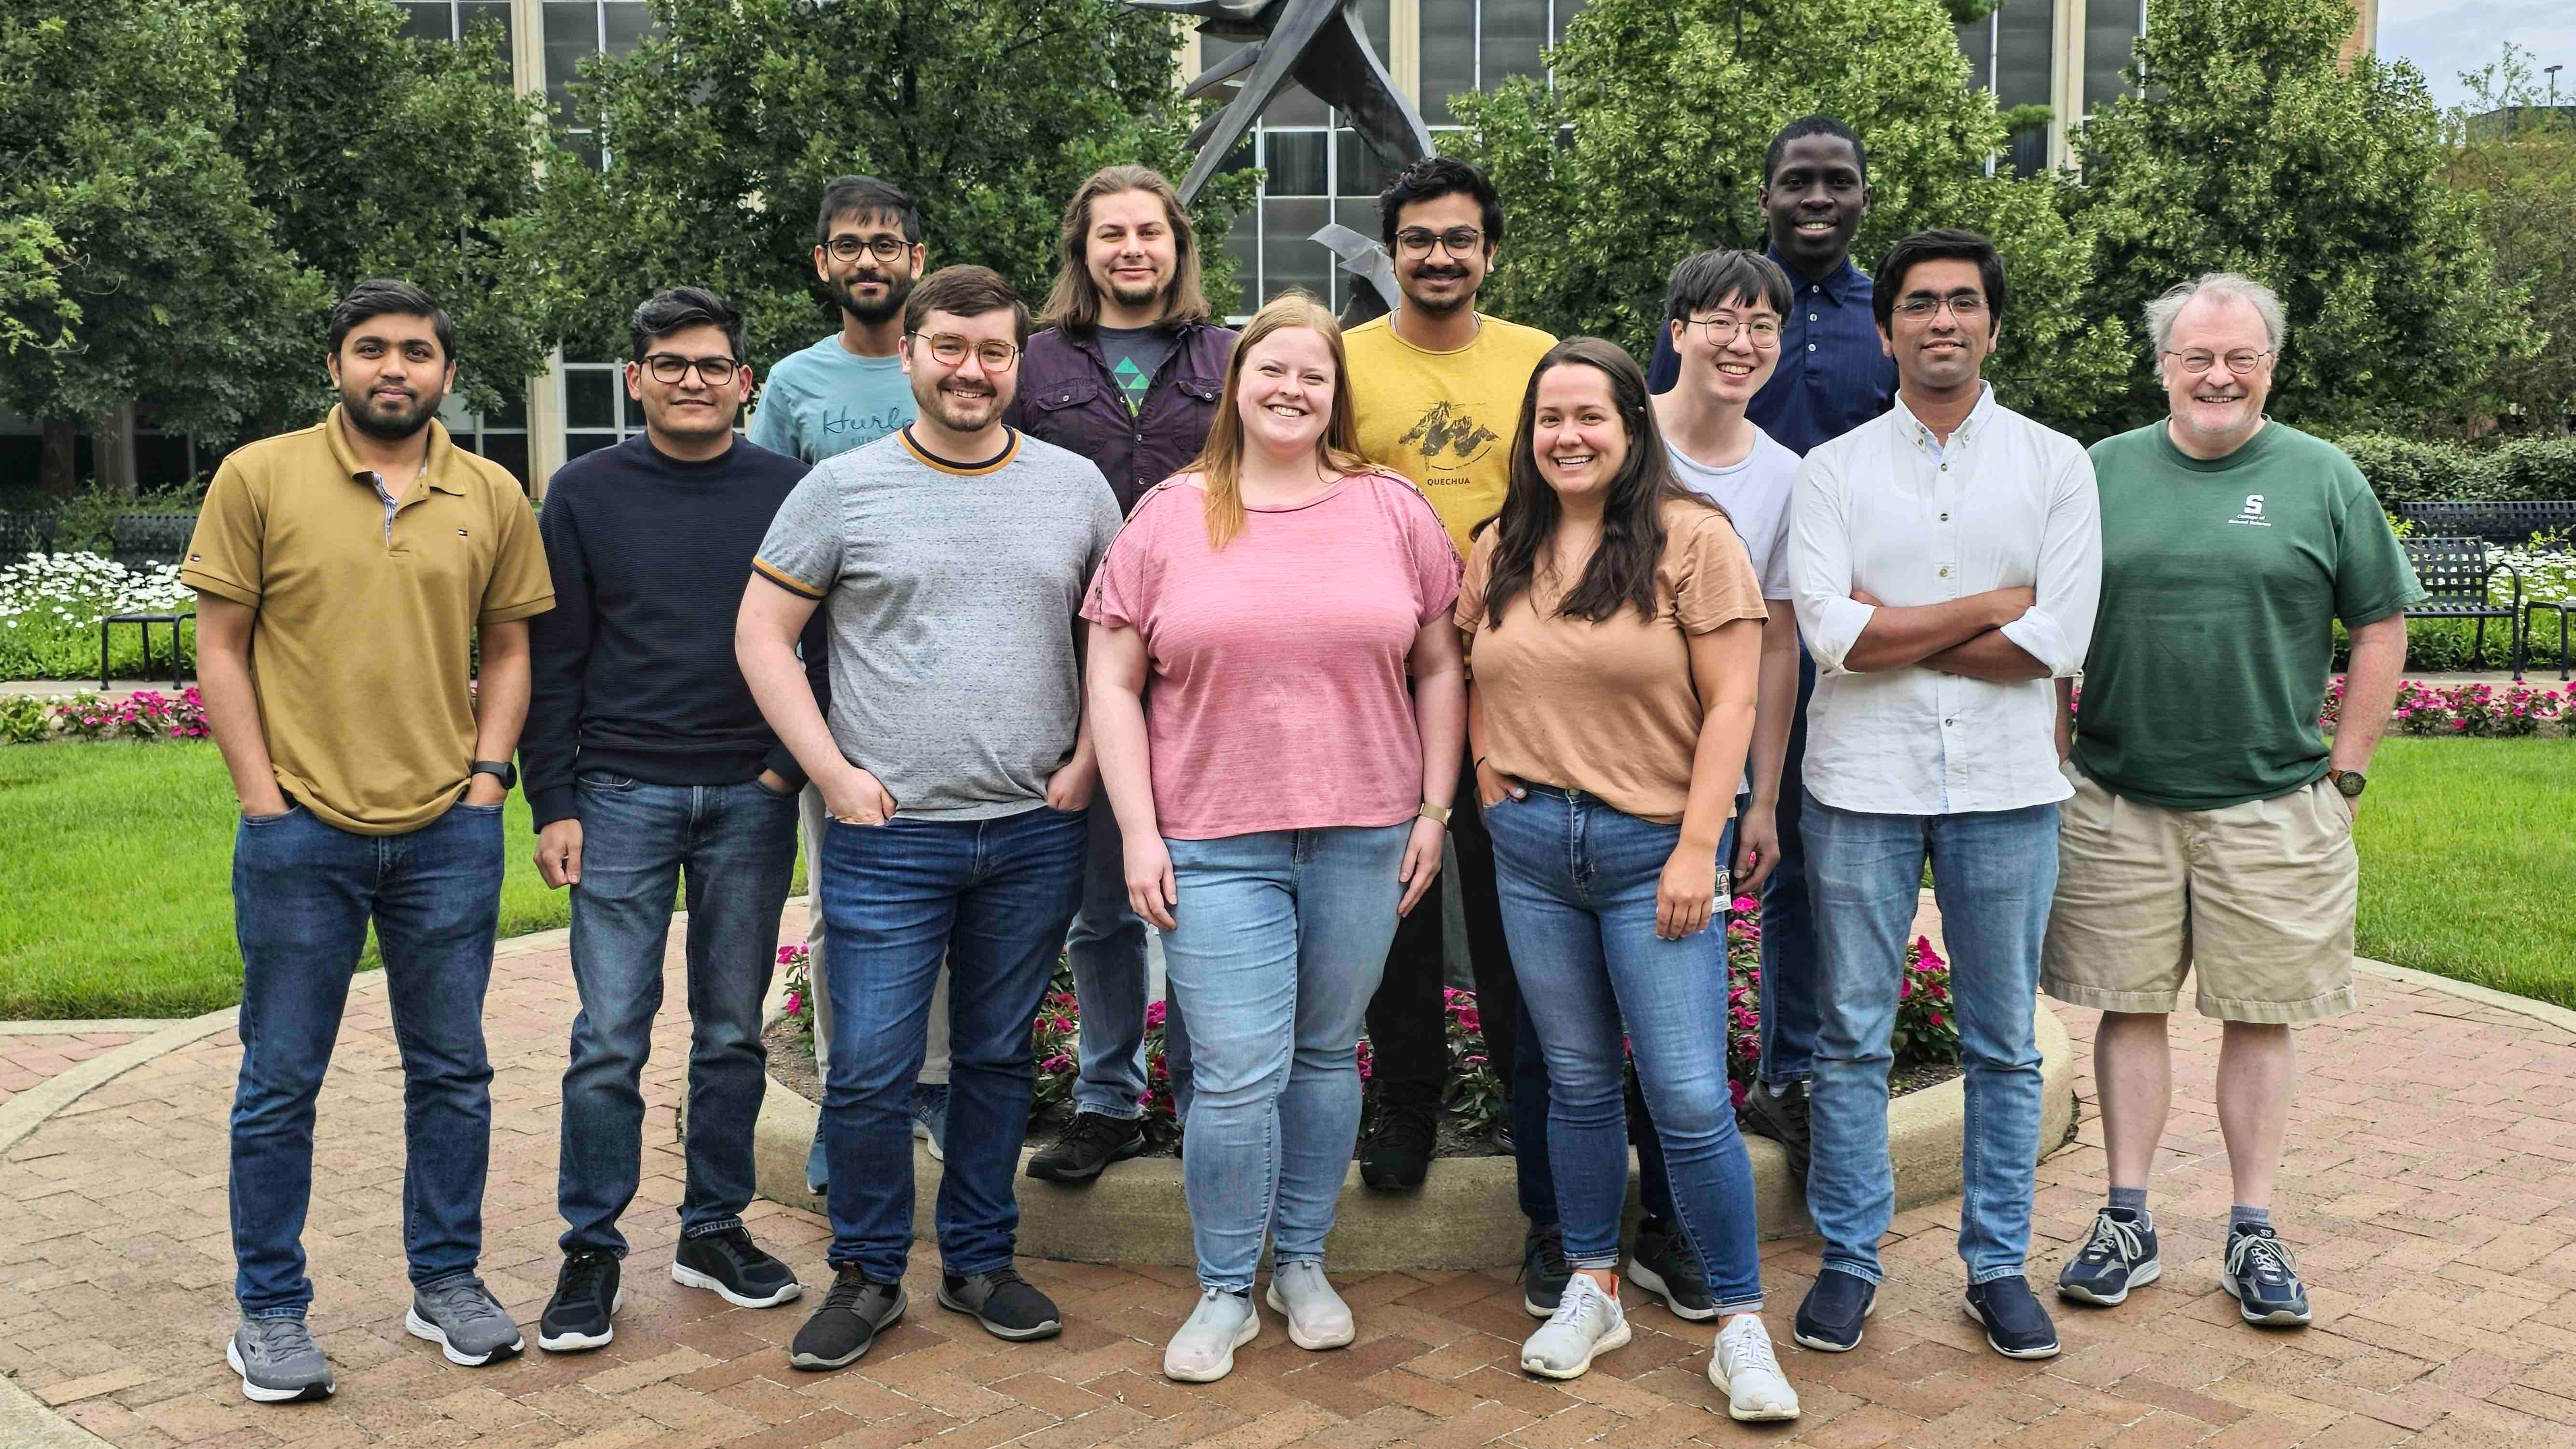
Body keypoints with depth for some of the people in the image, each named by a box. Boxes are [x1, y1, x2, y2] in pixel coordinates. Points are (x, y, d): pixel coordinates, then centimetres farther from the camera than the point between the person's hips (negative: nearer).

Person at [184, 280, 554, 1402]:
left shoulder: (493, 498, 6)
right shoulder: (258, 478, 0)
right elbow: (219, 648, 0)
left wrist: (487, 776, 1)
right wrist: (264, 797, -6)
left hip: (450, 834, 2)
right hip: (300, 833, -2)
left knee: (452, 1071, 11)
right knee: (281, 1082, 6)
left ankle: (446, 1281, 27)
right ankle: (270, 1310, 21)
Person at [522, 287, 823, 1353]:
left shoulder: (788, 491, 4)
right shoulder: (585, 492, 3)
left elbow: (828, 645, 7)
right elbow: (550, 659, 3)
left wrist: (798, 760, -5)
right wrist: (552, 803, -2)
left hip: (752, 797, 1)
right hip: (621, 795, -1)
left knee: (732, 1031, 10)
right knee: (610, 1038, -1)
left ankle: (714, 1227, 23)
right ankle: (591, 1250, 11)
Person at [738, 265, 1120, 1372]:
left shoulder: (1076, 486, 6)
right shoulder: (842, 487, -1)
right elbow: (762, 634, 0)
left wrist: (1087, 760, 1)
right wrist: (834, 772, -7)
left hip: (1036, 832, 2)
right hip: (889, 833, -2)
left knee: (998, 1059, 13)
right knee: (869, 1070, -1)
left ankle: (979, 1262, 28)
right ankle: (868, 1275, 18)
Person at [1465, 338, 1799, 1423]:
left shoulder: (1691, 538, -8)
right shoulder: (1499, 550, 8)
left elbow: (1730, 703, -10)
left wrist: (1698, 848, -14)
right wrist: (1487, 772, 4)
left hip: (1652, 846, -4)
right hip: (1529, 846, 5)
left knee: (1690, 1098, -4)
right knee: (1578, 1081, 15)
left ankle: (1742, 1324, 10)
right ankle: (1591, 1292, 29)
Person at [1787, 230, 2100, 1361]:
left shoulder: (2054, 465, 4)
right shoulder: (1833, 470, 2)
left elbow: (2060, 641, -8)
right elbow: (1829, 633, -12)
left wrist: (1895, 633, -10)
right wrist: (1991, 605, -9)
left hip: (2005, 786, 1)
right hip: (1864, 785, 0)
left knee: (2003, 1044, 9)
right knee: (1853, 1037, 6)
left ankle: (1997, 1265, 22)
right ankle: (1849, 1257, 19)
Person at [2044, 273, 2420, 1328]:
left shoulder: (2323, 478, 3)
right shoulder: (2101, 473, 5)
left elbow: (2381, 628, 5)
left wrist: (2345, 770, 0)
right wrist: (2059, 759, 3)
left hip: (2272, 807, 0)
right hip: (2117, 800, 1)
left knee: (2260, 1018, 6)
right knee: (2131, 1008, 6)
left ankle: (2254, 1234, 18)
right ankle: (2128, 1222, 16)